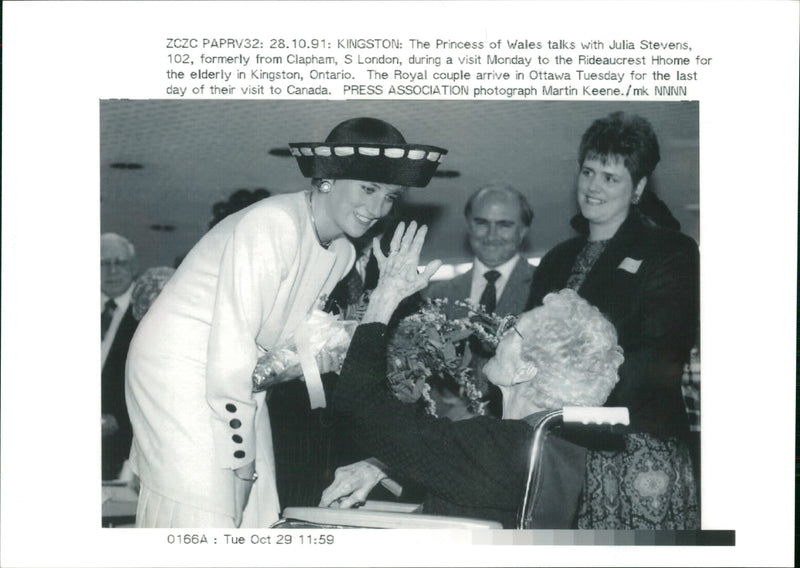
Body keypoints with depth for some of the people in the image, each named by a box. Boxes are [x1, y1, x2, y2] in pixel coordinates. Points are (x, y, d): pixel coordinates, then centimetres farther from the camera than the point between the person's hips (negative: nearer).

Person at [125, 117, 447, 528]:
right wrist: (240, 452, -21)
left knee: (254, 513, 6)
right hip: (180, 368, -8)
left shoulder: (342, 253, 4)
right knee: (202, 515, -8)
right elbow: (231, 343, -25)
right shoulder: (272, 224, -23)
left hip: (238, 379, 8)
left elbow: (293, 343, 8)